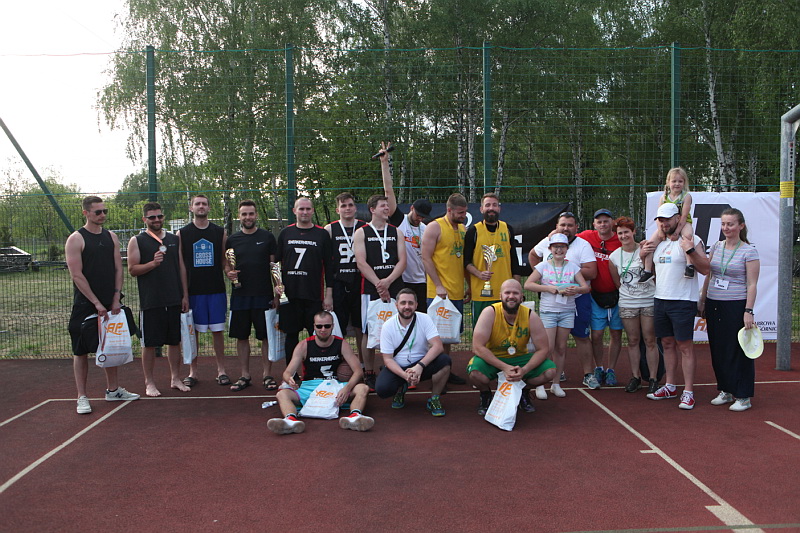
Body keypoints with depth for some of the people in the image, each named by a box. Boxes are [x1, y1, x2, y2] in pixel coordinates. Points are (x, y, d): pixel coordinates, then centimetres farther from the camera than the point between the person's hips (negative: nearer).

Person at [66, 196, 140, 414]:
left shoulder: (111, 237, 9)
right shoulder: (76, 239, -8)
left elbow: (118, 269, 8)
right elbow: (76, 275, -13)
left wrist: (116, 299, -2)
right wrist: (96, 303, -16)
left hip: (110, 303, 6)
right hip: (85, 304, -5)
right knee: (81, 350, 1)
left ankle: (112, 390, 25)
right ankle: (82, 397, 8)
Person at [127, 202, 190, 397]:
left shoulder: (174, 239, 12)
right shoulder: (137, 241, 1)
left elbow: (181, 267, 13)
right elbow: (132, 269, -4)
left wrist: (185, 295, 7)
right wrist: (153, 263, -21)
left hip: (174, 300, 4)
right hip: (150, 301, -3)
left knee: (175, 340, 9)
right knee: (149, 343, 2)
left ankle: (175, 378, 20)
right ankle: (149, 383, 14)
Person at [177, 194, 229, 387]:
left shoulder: (220, 232, 8)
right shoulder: (182, 234, 5)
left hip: (216, 289, 1)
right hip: (193, 290, -1)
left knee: (218, 330, 4)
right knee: (192, 331, 4)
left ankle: (221, 370, 14)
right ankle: (192, 372, 14)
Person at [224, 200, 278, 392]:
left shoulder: (267, 237, 3)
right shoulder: (232, 240, 8)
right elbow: (227, 266, 15)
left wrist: (276, 293, -3)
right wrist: (229, 273, -9)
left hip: (263, 295, -2)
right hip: (240, 296, 2)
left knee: (266, 336, 1)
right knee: (241, 336, 7)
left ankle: (267, 375, 12)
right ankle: (245, 376, 18)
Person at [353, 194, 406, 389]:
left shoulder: (396, 232, 11)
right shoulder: (361, 233, 3)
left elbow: (402, 261, 2)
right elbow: (361, 263, -6)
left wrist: (388, 281, -13)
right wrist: (378, 284, -16)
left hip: (395, 287, 3)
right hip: (371, 289, -2)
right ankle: (369, 375, 11)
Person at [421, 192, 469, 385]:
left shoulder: (463, 229, 13)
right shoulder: (435, 227, -7)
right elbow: (426, 258, -12)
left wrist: (468, 286, 15)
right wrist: (438, 286, -16)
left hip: (457, 292, 7)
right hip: (438, 293, -7)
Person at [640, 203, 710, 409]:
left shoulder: (692, 240, -7)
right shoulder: (658, 243, 14)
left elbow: (705, 269, -14)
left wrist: (691, 251, -27)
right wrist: (642, 255, 5)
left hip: (683, 302, -7)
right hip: (660, 300, 7)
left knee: (685, 346, -3)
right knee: (667, 344, 13)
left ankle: (688, 392, 2)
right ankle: (670, 387, 22)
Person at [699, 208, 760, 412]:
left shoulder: (749, 251, -7)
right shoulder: (716, 247, 8)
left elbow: (752, 284, -9)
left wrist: (748, 311, -15)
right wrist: (702, 301, 13)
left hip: (736, 306, -6)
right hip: (714, 305, 6)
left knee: (739, 351, -1)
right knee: (718, 349, 11)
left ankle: (743, 396, 10)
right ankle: (726, 391, 23)